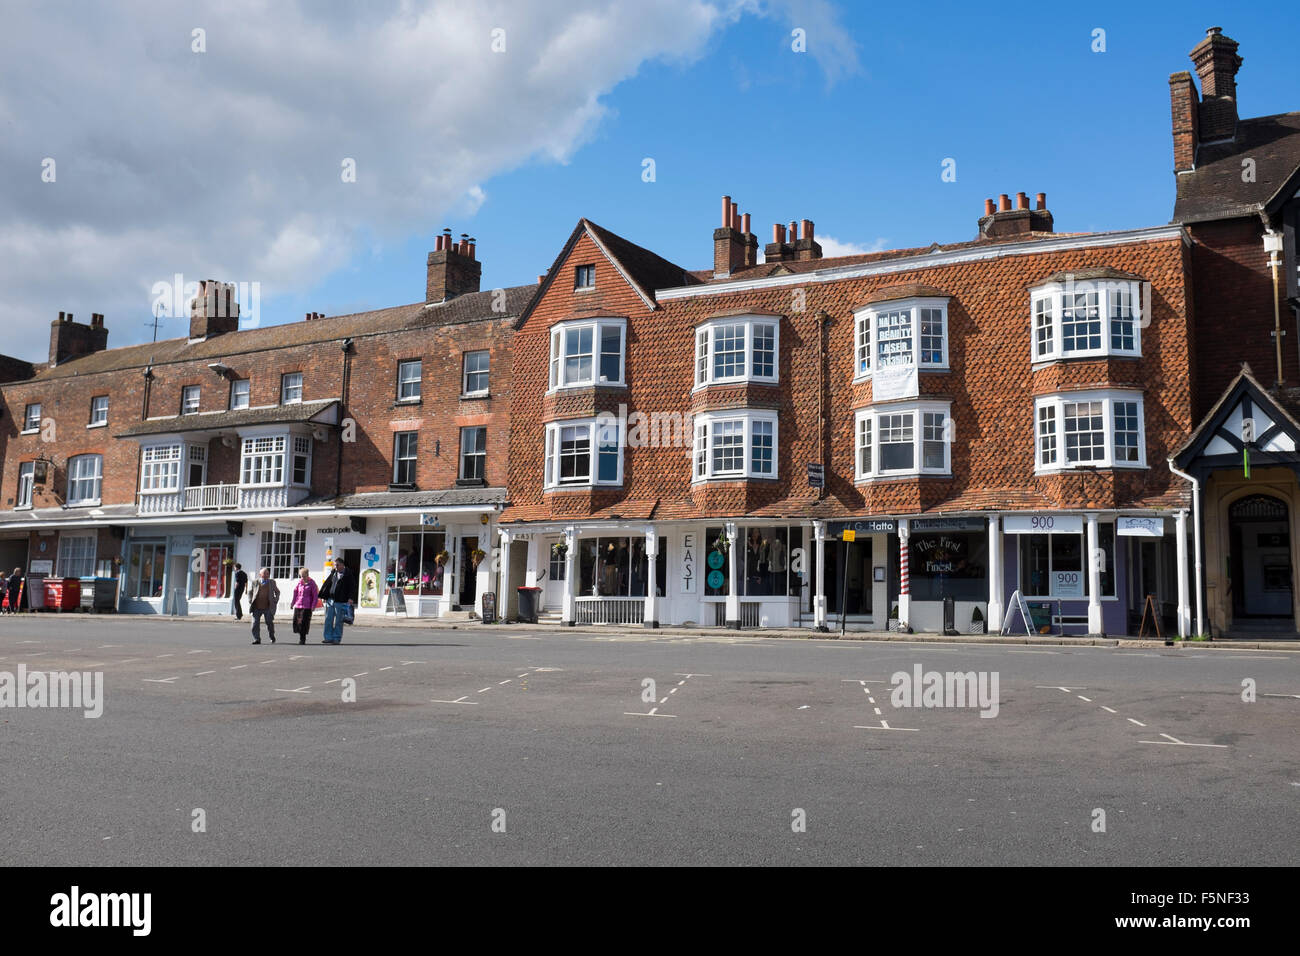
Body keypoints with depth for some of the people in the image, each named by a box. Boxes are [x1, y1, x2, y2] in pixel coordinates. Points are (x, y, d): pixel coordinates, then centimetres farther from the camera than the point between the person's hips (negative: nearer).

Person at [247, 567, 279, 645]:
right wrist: (250, 601, 5)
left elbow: (277, 592, 21)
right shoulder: (255, 582, 7)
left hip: (268, 607, 0)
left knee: (269, 623, -2)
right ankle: (257, 639, -1)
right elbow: (250, 592, 18)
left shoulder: (272, 582, 9)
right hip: (257, 608, 0)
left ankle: (272, 637, 21)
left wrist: (276, 601, 8)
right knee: (255, 623, -7)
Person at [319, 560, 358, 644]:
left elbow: (352, 587, -9)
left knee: (338, 621, 0)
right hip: (330, 599, 5)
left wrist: (351, 598, -20)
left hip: (340, 601, -5)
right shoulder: (333, 573, 13)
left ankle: (337, 639, 8)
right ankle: (328, 638, 11)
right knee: (328, 619, 5)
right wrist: (323, 596, 13)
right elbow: (327, 584, 18)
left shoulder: (348, 574, -4)